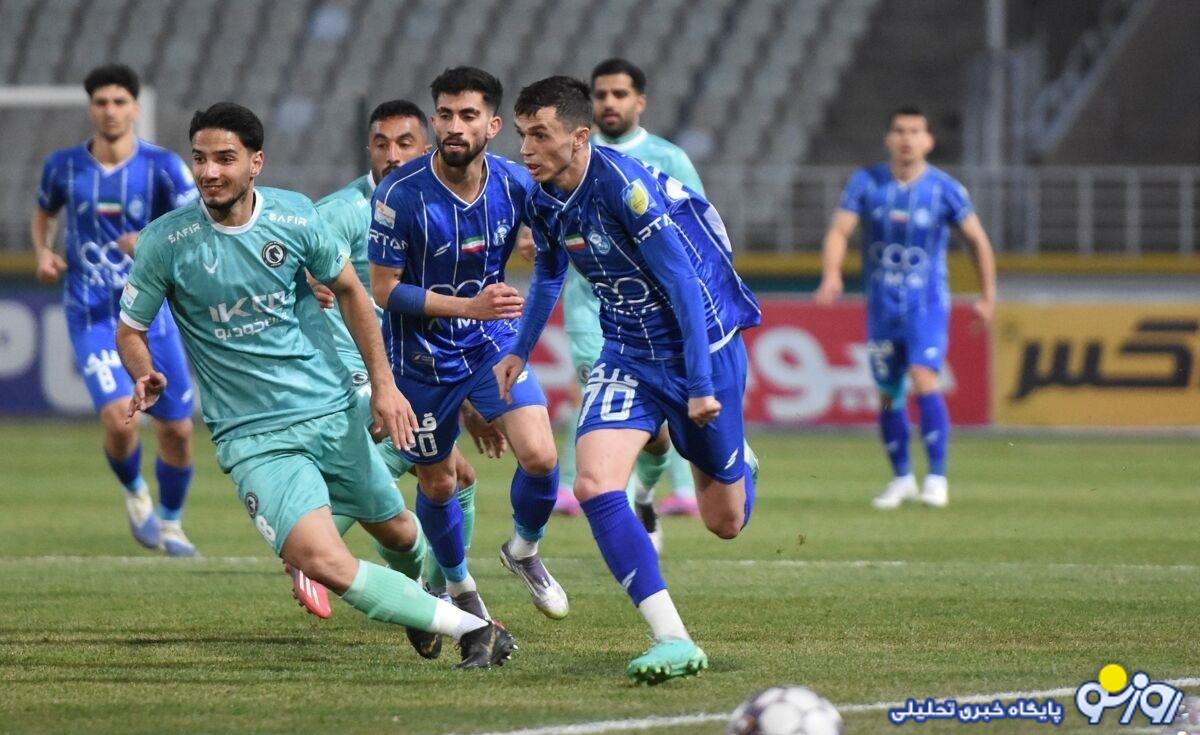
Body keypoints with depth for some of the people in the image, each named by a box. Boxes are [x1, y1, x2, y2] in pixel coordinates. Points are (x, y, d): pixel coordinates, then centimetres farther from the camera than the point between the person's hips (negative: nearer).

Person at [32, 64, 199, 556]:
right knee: (118, 419, -20)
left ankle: (170, 523, 28)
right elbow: (43, 215, 21)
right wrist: (43, 253, 1)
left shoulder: (162, 166, -6)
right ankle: (134, 493, 13)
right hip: (90, 317, -1)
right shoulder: (64, 166, 1)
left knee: (176, 430, 3)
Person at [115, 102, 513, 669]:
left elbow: (347, 290, 11)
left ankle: (422, 593, 56)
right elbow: (130, 330, 2)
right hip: (253, 436, -3)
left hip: (334, 410, 3)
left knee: (396, 531, 19)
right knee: (322, 562, -23)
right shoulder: (166, 241, -11)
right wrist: (145, 379, -21)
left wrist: (382, 384, 8)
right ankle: (467, 628, -17)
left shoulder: (294, 216, -5)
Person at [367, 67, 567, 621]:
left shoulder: (513, 183, -10)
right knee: (437, 485, 9)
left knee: (540, 456, -15)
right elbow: (385, 289, -18)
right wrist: (468, 306, -26)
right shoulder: (399, 194, -22)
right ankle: (458, 585, 37)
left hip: (493, 344, 2)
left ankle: (523, 549, 15)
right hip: (423, 356, -2)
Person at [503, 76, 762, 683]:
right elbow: (547, 276, 19)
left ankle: (738, 468, 48)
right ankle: (674, 641, -18)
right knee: (595, 485, -20)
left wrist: (701, 384, -24)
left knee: (724, 523, 8)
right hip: (628, 357, 6)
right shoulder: (543, 199, -3)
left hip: (702, 345, -6)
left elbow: (683, 284, -24)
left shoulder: (625, 186, -26)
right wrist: (520, 350, 24)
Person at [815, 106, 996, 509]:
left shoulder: (944, 189, -7)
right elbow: (839, 230, -10)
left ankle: (937, 478, -14)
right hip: (882, 305, 3)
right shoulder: (866, 182, -4)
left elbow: (977, 239, 4)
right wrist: (831, 275, -28)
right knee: (888, 395, 7)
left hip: (927, 302, -3)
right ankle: (901, 478, 25)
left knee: (924, 381, -21)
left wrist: (988, 296, 4)